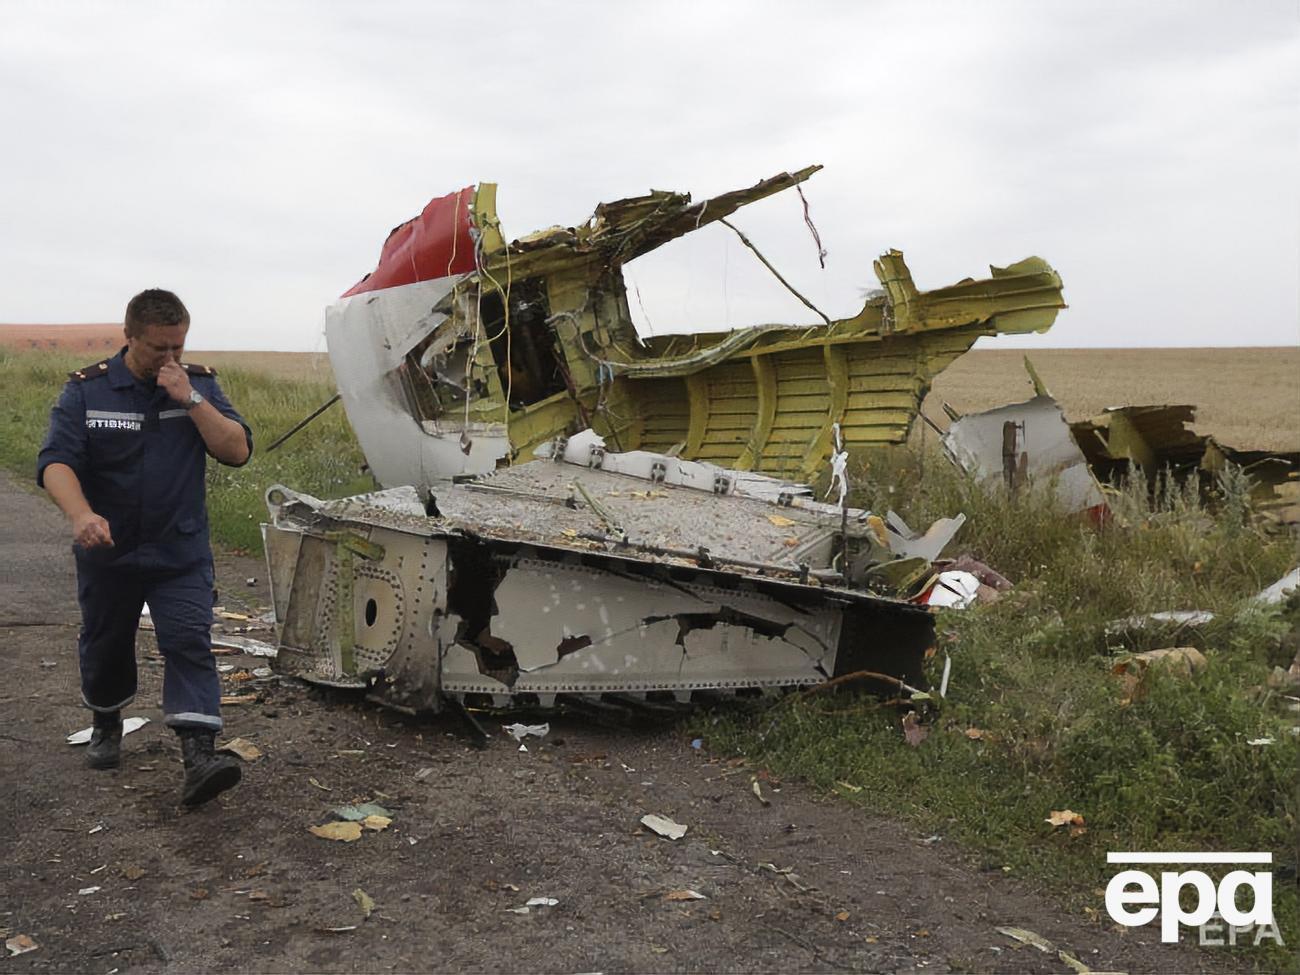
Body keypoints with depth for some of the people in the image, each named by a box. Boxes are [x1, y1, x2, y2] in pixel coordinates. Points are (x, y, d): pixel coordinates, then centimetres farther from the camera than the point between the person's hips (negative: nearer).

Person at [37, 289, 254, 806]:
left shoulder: (200, 383, -2)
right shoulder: (86, 389, -7)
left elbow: (238, 450, -11)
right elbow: (56, 461, -18)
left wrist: (189, 399, -22)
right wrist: (81, 514, -37)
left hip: (181, 552, -1)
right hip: (107, 551, 1)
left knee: (189, 643, -13)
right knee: (104, 646, 18)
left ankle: (200, 755, -17)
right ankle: (106, 723, 44)